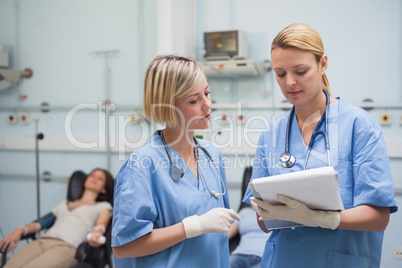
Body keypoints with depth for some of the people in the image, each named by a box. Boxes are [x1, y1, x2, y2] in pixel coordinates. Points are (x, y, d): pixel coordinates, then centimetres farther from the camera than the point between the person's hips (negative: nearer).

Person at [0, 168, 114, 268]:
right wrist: (20, 230, 4)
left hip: (68, 246, -4)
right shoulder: (64, 204, 35)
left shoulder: (103, 206, 22)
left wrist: (96, 235, -25)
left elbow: (101, 226, 1)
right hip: (41, 241, 5)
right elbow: (40, 223, 26)